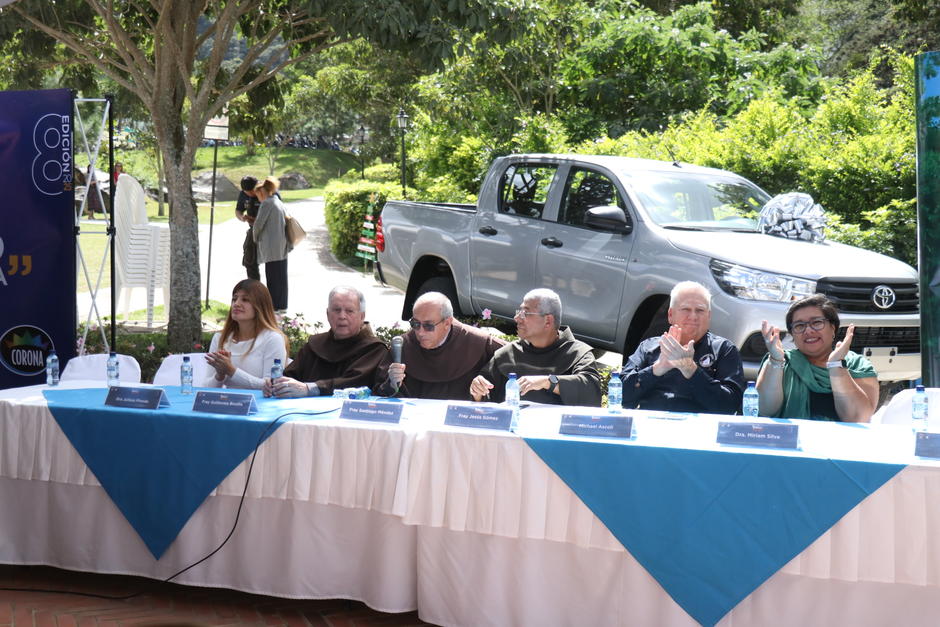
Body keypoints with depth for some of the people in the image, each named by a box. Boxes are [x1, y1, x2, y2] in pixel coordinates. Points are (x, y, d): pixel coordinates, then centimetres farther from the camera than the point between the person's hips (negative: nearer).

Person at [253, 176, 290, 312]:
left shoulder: (267, 203, -9)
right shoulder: (281, 204, 16)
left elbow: (258, 223, -11)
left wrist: (255, 238, 7)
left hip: (271, 247, -8)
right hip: (282, 247, 8)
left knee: (272, 277, -3)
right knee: (281, 276, 11)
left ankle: (274, 306, 0)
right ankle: (282, 306, 15)